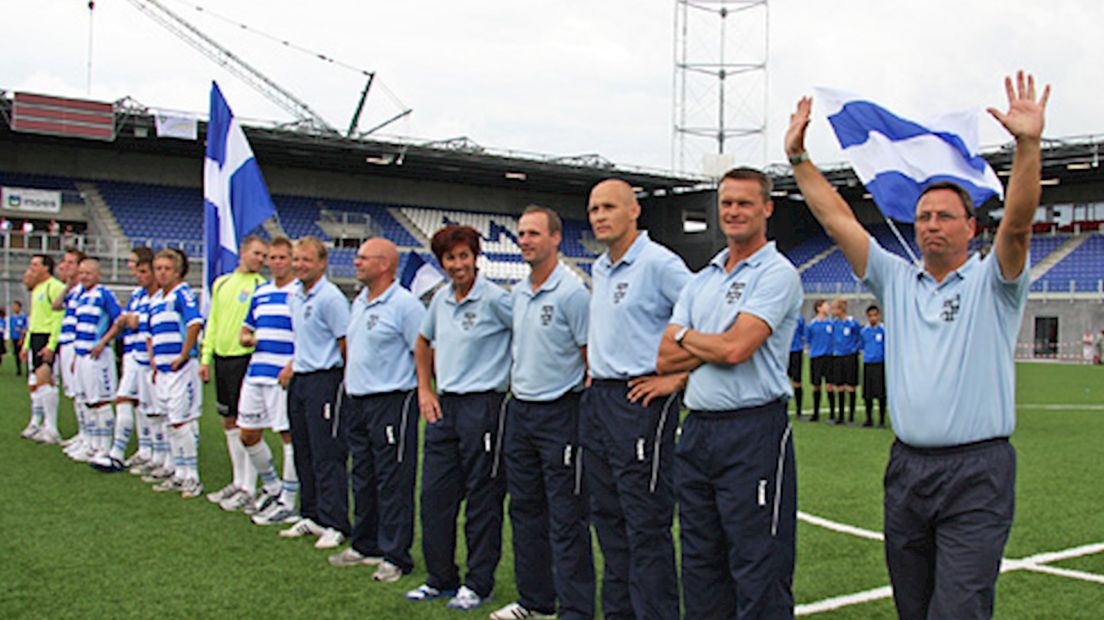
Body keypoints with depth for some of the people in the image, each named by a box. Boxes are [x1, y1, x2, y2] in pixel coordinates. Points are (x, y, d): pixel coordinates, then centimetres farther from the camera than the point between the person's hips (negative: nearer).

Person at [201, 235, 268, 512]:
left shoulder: (261, 286, -5)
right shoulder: (221, 283, 14)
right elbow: (212, 322, 18)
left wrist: (252, 338, -24)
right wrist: (205, 357, 14)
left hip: (245, 358, -7)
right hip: (221, 357, 7)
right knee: (229, 421, 13)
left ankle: (249, 490, 1)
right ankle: (238, 481, 25)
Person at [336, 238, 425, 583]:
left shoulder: (404, 304, -14)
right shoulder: (359, 302, 14)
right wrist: (349, 382, 18)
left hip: (391, 401, -9)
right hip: (356, 400, 9)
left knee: (393, 482, -2)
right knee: (363, 478, 17)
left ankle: (396, 556, 6)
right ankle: (365, 545, 29)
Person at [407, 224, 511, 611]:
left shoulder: (495, 298, -10)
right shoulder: (441, 299, 10)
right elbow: (423, 343, 25)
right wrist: (424, 390, 16)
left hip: (483, 404, -7)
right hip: (443, 406, 7)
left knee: (482, 499, 2)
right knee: (435, 495, 10)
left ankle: (478, 583, 13)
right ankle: (441, 578, 23)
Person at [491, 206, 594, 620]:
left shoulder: (572, 293, -12)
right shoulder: (517, 293, 11)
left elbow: (593, 359, -11)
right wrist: (515, 390, 16)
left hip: (559, 414, -8)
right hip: (520, 411, 8)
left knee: (566, 519, -2)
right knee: (525, 509, 15)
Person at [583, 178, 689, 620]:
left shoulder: (659, 263, -12)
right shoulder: (600, 269, 15)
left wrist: (676, 378, -16)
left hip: (640, 400, -9)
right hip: (597, 401, 9)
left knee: (646, 525, -5)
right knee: (608, 517, 14)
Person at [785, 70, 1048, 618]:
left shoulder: (991, 282, 1)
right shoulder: (897, 281, 12)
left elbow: (1017, 222, -17)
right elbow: (837, 219, 7)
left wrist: (1028, 144, -30)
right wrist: (798, 158, 2)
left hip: (976, 472, -5)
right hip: (907, 466, 5)